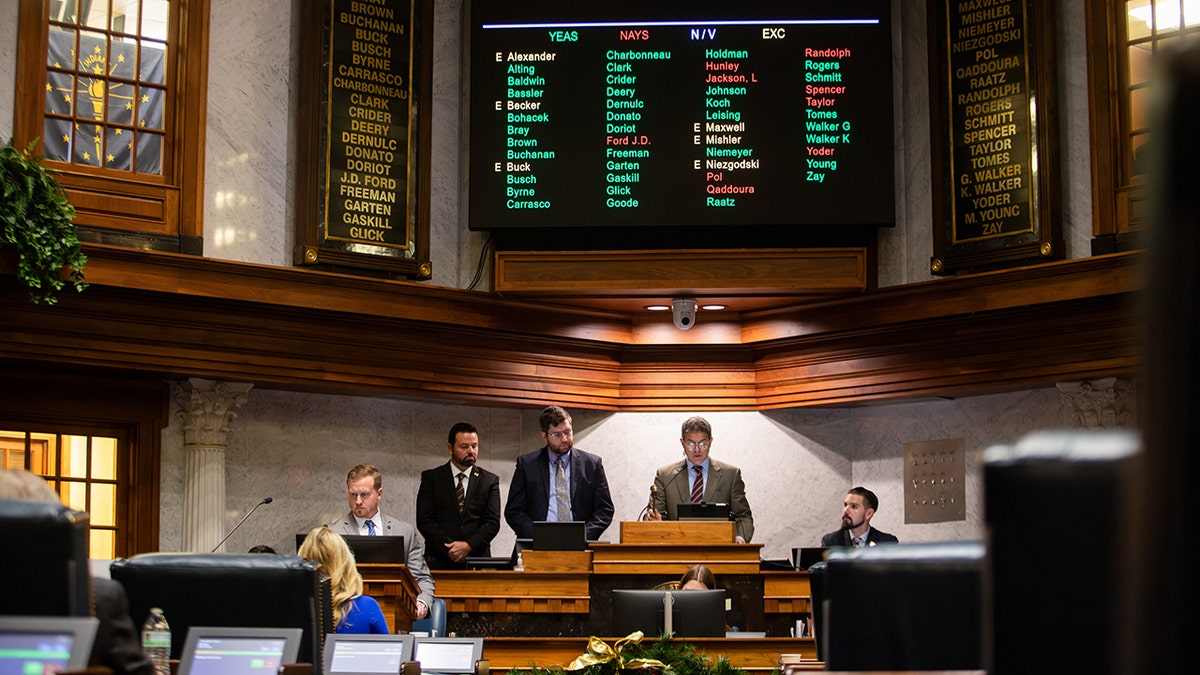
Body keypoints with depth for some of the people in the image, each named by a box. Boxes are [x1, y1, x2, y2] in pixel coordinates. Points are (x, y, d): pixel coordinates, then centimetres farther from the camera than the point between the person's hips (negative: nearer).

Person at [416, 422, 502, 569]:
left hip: (477, 559, 1)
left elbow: (493, 522, 3)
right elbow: (423, 521, 0)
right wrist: (448, 548, -11)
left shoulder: (490, 481, 11)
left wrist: (469, 545, -12)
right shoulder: (431, 478, 8)